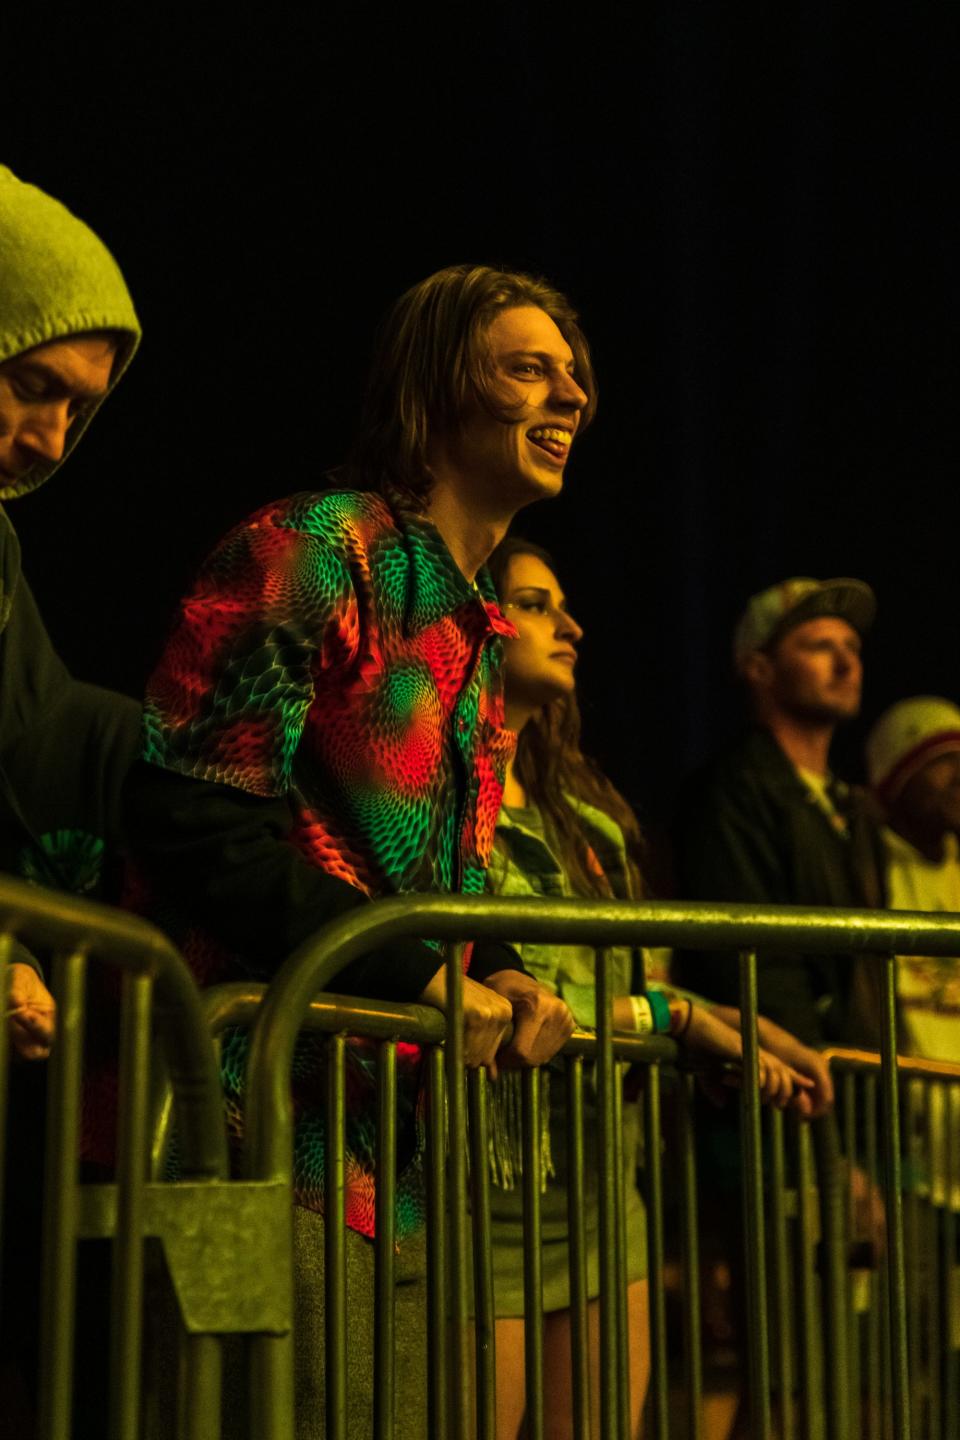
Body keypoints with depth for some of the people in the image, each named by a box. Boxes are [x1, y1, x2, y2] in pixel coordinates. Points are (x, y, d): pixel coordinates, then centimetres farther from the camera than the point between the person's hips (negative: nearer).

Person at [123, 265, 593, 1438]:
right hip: (267, 1114, -9)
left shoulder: (475, 630, 21)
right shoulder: (311, 551, -8)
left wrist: (500, 976, 0)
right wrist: (423, 979, -16)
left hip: (396, 1139, 9)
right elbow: (192, 815, -17)